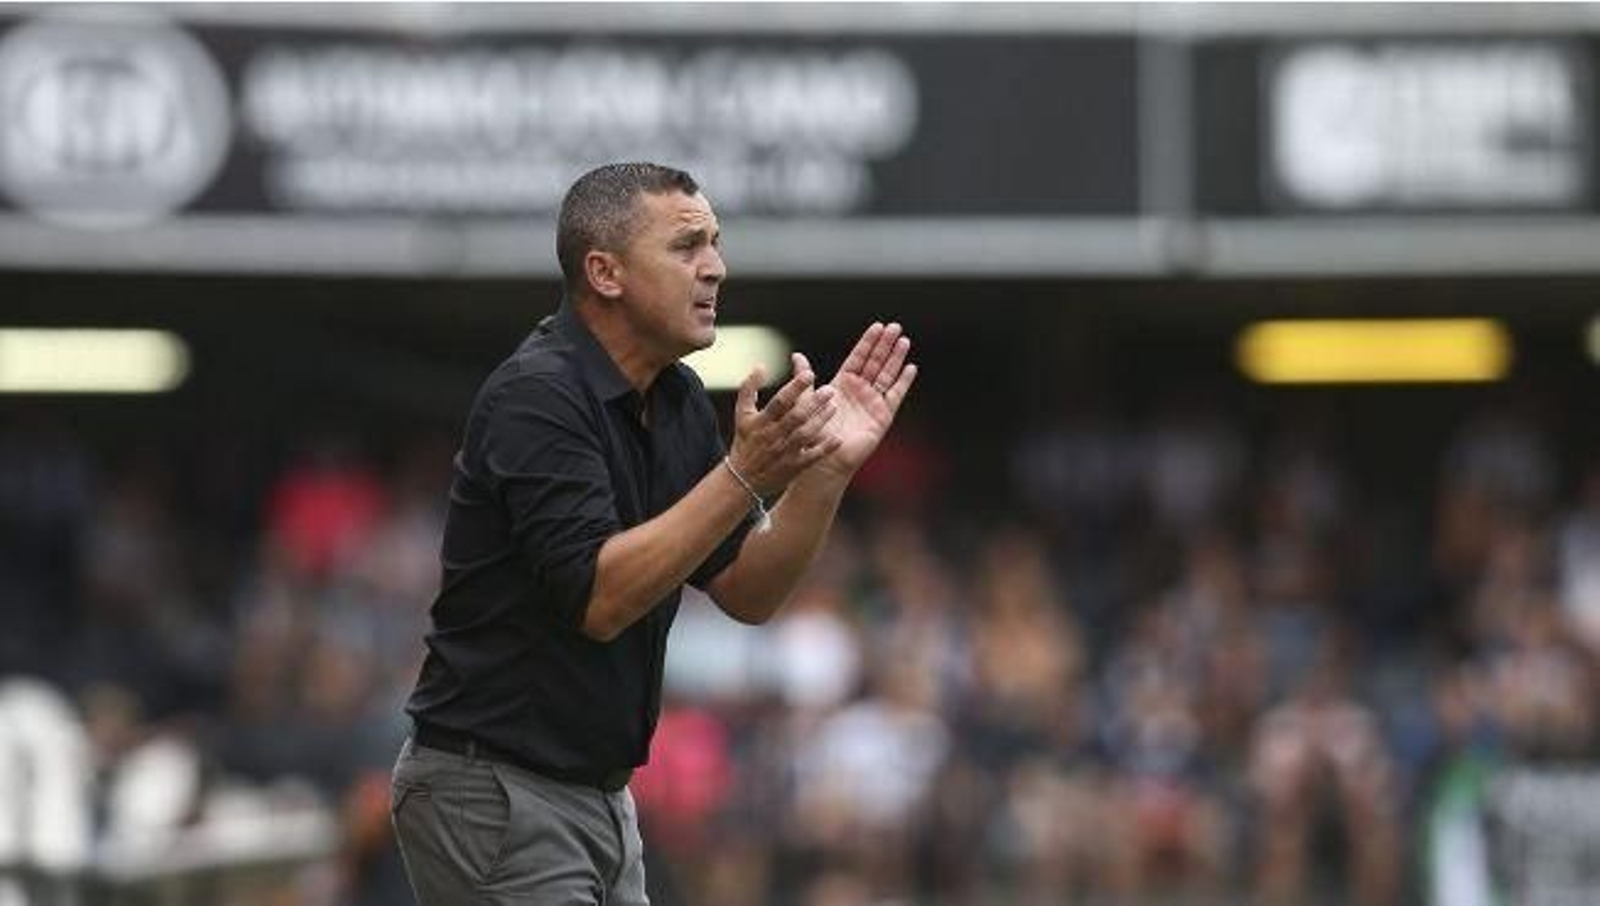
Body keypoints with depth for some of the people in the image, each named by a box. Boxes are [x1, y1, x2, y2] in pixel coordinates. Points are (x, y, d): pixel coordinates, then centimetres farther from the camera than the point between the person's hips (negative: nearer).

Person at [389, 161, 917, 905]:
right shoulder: (537, 396, -18)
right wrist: (743, 474, -30)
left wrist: (827, 467, -4)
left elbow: (746, 593, 9)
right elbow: (599, 598, -27)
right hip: (492, 792, -9)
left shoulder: (678, 402, 8)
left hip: (596, 791, 9)